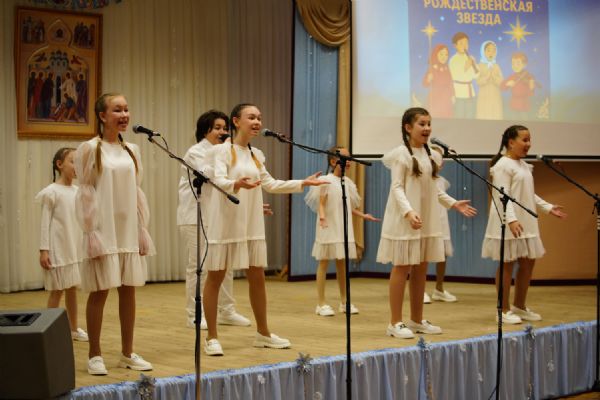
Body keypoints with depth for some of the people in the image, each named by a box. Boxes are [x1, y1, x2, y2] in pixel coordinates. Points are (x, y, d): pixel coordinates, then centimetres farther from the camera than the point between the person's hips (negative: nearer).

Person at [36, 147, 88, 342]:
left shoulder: (78, 191, 9)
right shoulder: (52, 192, -9)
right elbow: (45, 223, -10)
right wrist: (43, 250, -15)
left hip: (75, 249, 6)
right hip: (58, 249, -6)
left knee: (72, 289, 12)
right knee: (57, 290, -2)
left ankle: (74, 329, 22)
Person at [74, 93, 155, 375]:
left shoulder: (131, 150, 10)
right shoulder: (90, 149, -6)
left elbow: (137, 192, 13)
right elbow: (86, 194, -8)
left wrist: (143, 229, 9)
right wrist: (91, 233, -13)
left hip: (129, 232, 5)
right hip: (104, 233, -5)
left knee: (129, 291, 7)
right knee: (100, 293, 0)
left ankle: (127, 353, 16)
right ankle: (95, 355, 9)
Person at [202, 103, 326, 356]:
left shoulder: (256, 155, 12)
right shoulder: (221, 150, -9)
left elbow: (271, 184, 16)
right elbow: (219, 181, -24)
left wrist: (302, 183, 10)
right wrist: (237, 184, -45)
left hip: (252, 225, 7)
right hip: (226, 223, -7)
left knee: (257, 278, 11)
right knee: (215, 278, 1)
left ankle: (263, 333, 23)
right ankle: (211, 337, 7)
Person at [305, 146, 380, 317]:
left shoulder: (347, 182, 11)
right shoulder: (326, 180, -8)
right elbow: (321, 203, -13)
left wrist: (363, 215, 10)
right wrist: (322, 217, -29)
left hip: (343, 229, 6)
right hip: (328, 228, -6)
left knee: (342, 264, 10)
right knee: (324, 263, -1)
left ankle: (344, 302, 18)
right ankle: (322, 304, 3)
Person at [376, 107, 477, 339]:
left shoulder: (428, 154, 12)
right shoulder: (401, 154, -9)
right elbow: (397, 188, -15)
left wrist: (453, 204, 12)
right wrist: (409, 212, -29)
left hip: (427, 221, 7)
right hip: (405, 220, -7)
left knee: (421, 269, 10)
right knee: (402, 268, -2)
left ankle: (417, 320, 19)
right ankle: (396, 323, 3)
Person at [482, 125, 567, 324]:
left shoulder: (524, 165, 15)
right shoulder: (503, 165, -13)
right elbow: (503, 196, -21)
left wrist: (548, 207, 19)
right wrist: (511, 219, -32)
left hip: (526, 222, 9)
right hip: (509, 224, -9)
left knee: (528, 263, 11)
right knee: (508, 265, -2)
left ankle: (519, 306, 24)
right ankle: (504, 310, 6)